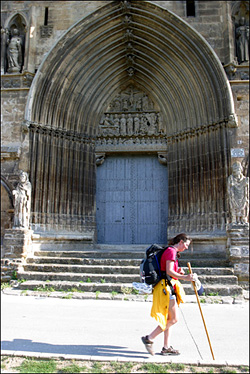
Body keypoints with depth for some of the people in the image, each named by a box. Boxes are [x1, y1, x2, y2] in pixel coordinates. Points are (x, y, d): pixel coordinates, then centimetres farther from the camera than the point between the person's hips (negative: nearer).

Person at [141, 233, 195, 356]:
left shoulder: (173, 252, 20)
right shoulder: (171, 251, -12)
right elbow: (169, 271, -21)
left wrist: (178, 271, 8)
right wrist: (184, 277, -27)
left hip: (169, 288, 11)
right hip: (166, 287, -11)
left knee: (169, 318, 13)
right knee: (174, 319, -7)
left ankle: (166, 347, 21)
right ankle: (149, 339, -2)